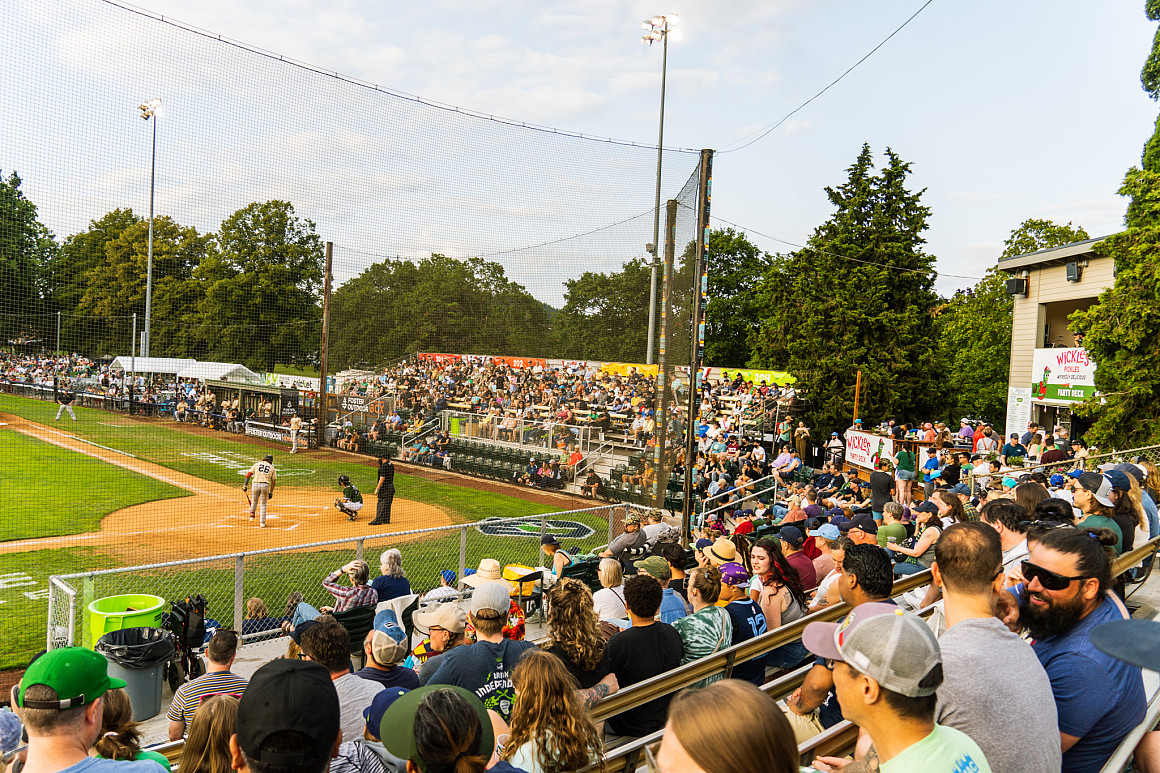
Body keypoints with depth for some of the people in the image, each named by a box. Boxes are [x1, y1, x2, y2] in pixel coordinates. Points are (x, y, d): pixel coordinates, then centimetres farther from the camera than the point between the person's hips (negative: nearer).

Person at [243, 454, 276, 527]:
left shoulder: (257, 464, 14)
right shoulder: (272, 468, 15)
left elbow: (248, 474, 5)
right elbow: (274, 481, 12)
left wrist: (245, 485, 6)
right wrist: (271, 492, 17)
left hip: (256, 484, 0)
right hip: (265, 485, 0)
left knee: (254, 501, 21)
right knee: (263, 504, 7)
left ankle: (251, 516, 35)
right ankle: (262, 522, 6)